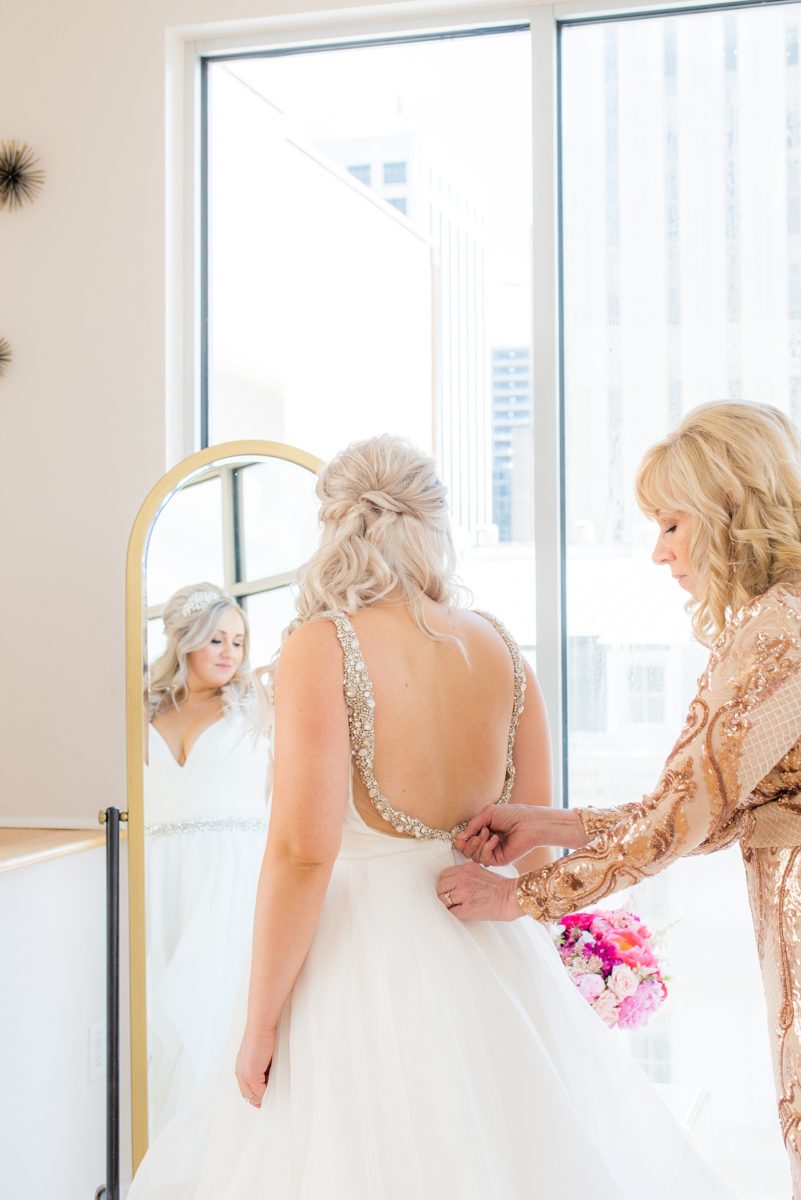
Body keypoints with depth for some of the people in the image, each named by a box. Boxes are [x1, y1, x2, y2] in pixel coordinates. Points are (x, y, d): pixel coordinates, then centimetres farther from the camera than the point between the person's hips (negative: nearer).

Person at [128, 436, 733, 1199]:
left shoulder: (321, 646, -13)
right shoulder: (500, 649, 2)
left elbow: (303, 850, -19)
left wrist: (259, 1021, -11)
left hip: (366, 958, -5)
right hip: (490, 960, 5)